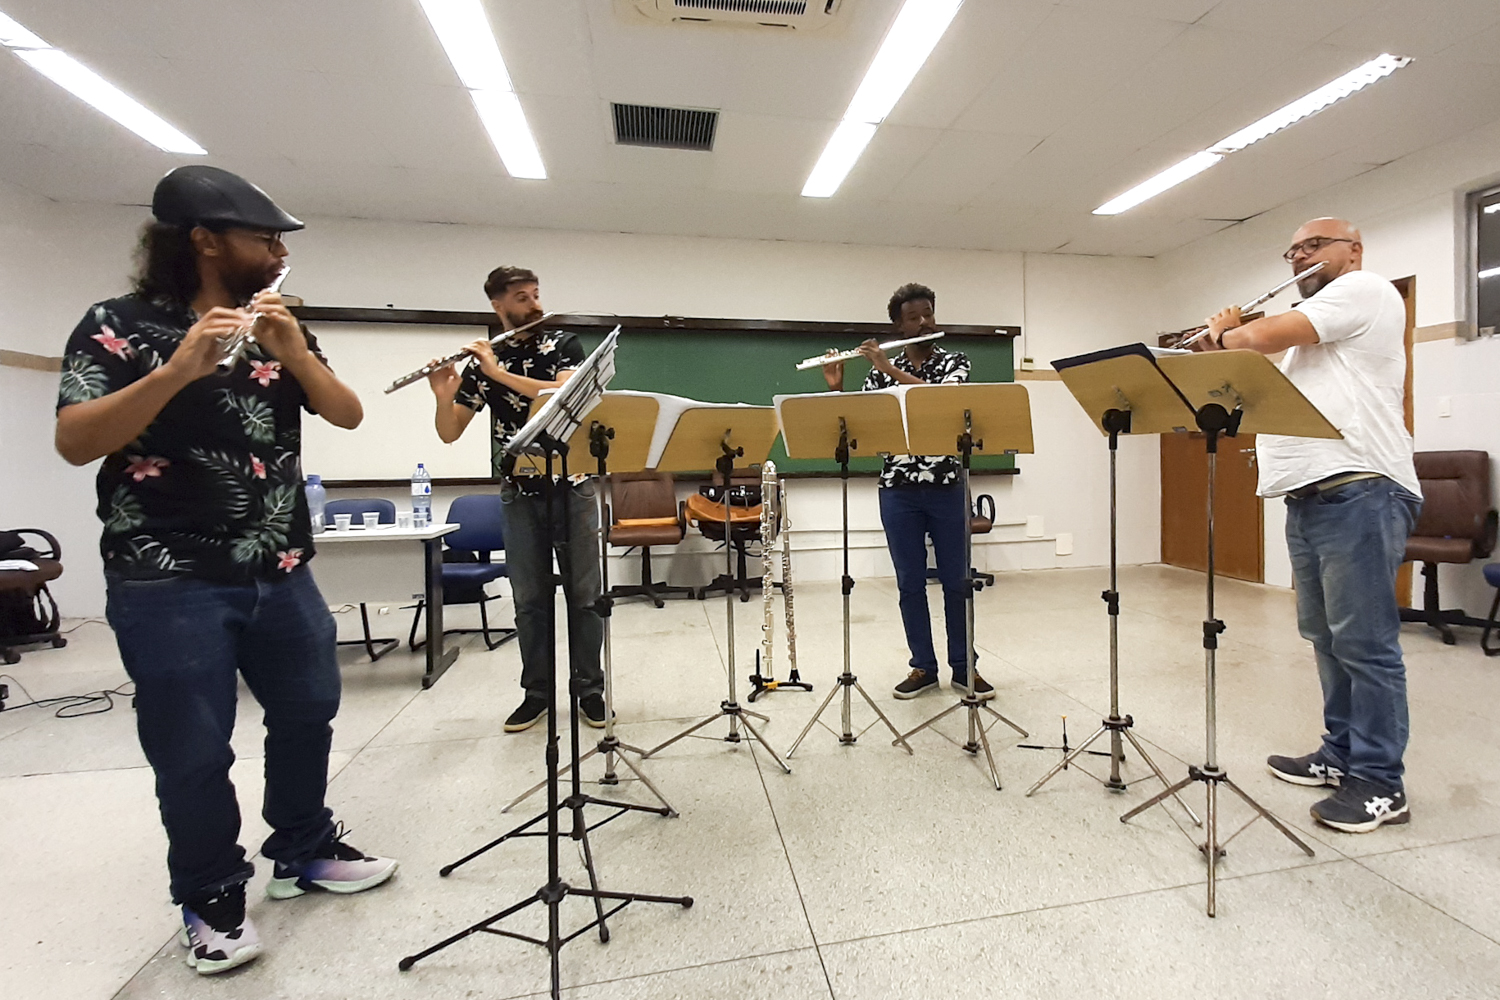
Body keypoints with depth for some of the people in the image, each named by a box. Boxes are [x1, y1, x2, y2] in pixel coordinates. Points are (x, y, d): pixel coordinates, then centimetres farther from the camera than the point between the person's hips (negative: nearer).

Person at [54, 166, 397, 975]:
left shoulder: (281, 326, 10)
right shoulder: (118, 325, -4)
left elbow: (348, 415, 0)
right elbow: (74, 443, -15)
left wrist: (294, 354, -16)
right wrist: (177, 369, -27)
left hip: (281, 571, 5)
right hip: (167, 581, -5)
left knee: (308, 714, 14)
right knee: (192, 752, 4)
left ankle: (304, 851, 34)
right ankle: (209, 898, 27)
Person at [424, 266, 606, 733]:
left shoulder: (564, 344, 4)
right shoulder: (481, 362, 8)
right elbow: (449, 433, 5)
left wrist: (500, 374, -18)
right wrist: (444, 396, -15)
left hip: (573, 488, -1)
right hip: (520, 495, 2)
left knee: (584, 594, 3)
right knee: (530, 599, 8)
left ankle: (590, 689, 16)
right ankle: (536, 693, 22)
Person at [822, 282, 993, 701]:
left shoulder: (955, 362, 5)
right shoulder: (881, 371, 9)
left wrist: (891, 370, -18)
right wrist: (836, 388, -11)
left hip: (947, 486, -1)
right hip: (898, 488, 1)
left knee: (956, 580, 6)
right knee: (910, 583, 7)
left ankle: (963, 667, 22)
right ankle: (923, 667, 21)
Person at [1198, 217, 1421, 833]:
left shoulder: (1365, 290, -1)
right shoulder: (1311, 332, 27)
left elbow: (1265, 336, -13)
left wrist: (1223, 336, 7)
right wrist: (1220, 347, 15)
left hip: (1359, 492, -10)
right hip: (1308, 496, 10)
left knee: (1364, 642, -4)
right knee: (1327, 638, 14)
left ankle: (1380, 784, 6)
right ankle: (1341, 755, 25)